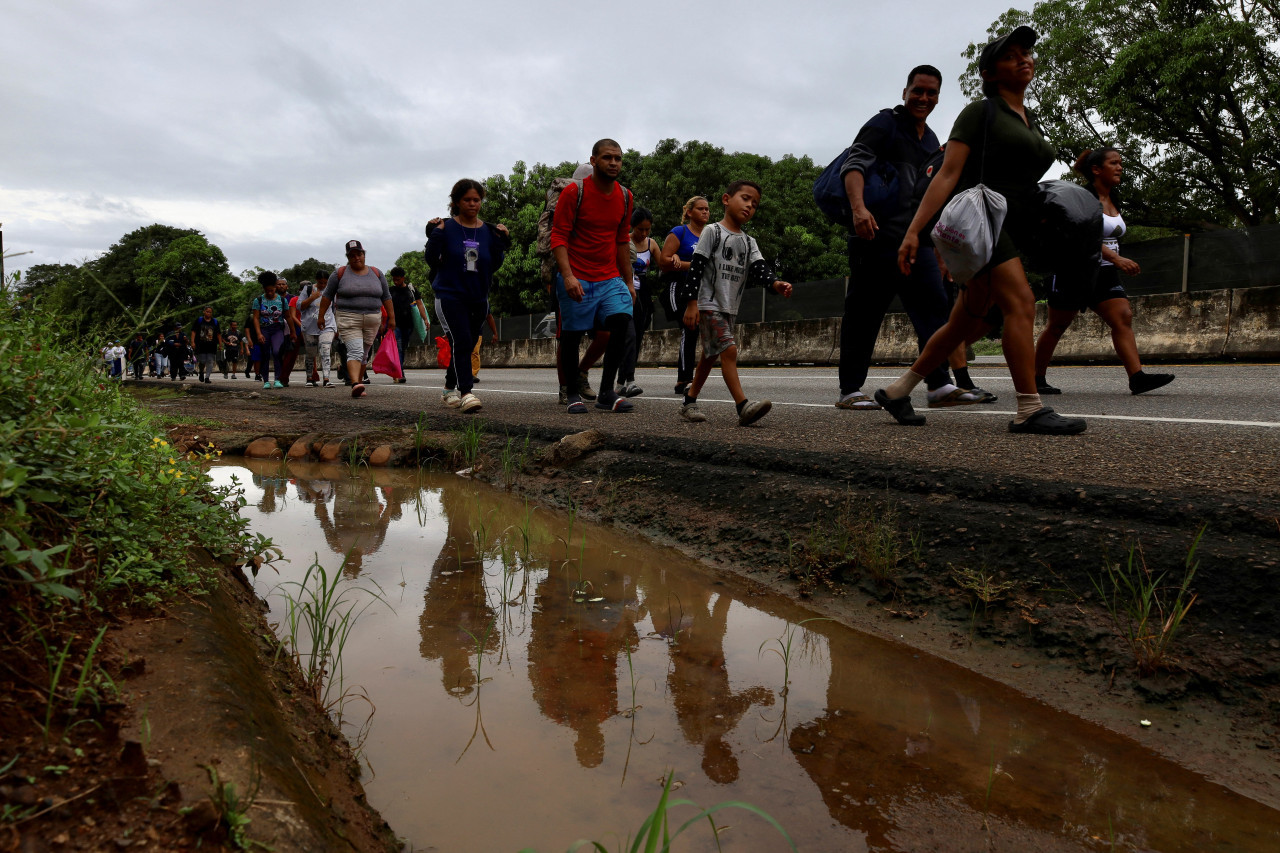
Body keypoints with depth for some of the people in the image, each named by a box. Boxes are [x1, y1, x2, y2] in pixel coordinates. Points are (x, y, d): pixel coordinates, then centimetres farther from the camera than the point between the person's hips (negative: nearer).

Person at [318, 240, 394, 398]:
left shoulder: (376, 273, 9)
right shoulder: (340, 273, 2)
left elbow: (386, 297, 13)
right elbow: (327, 296, 6)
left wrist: (391, 317, 9)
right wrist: (321, 316, 5)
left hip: (372, 320, 3)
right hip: (348, 319, -3)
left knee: (364, 354, 8)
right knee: (355, 351, -18)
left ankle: (358, 382, 17)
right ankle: (355, 384, -30)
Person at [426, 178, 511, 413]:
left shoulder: (488, 231, 5)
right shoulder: (446, 228, -4)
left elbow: (494, 266, 4)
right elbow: (432, 262, -5)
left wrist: (502, 244, -7)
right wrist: (434, 237, -16)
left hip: (478, 298, 5)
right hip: (449, 294, -4)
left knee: (466, 346, 12)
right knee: (461, 340, -22)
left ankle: (449, 390, 29)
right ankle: (465, 393, -26)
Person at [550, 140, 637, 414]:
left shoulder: (625, 196, 9)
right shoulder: (574, 192, -6)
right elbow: (558, 237, -9)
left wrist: (628, 282, 15)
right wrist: (568, 275, -21)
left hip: (610, 278, 4)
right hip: (576, 280, -4)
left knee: (622, 320, -16)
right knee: (571, 335, 0)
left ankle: (606, 392, -7)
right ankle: (573, 394, 18)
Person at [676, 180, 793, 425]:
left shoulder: (749, 242, 15)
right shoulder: (713, 231, -2)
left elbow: (759, 267, -1)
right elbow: (696, 267, -8)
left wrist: (776, 284, -23)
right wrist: (691, 303, -16)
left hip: (730, 308, 7)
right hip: (708, 304, -7)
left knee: (710, 356, 12)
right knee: (729, 349, -19)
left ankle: (689, 402, 23)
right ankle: (743, 407, -27)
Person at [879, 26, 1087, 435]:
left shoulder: (1031, 122, 23)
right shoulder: (980, 112, 0)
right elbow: (948, 174, -9)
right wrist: (913, 230, -19)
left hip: (1009, 232, 8)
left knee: (966, 324, 7)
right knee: (1021, 304, -21)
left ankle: (897, 391, 15)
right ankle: (1030, 410, -22)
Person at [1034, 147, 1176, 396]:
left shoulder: (1114, 201, 13)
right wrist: (1116, 259, -31)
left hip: (1105, 274, 7)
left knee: (1123, 318, -10)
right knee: (1057, 326, 2)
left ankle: (1137, 378, -18)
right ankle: (1037, 379, 13)